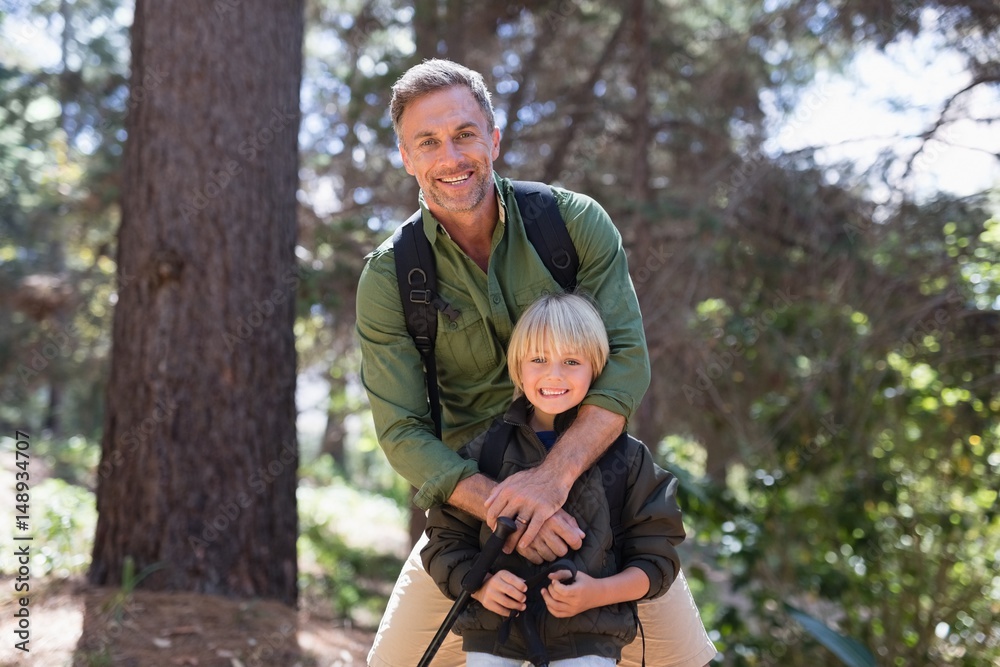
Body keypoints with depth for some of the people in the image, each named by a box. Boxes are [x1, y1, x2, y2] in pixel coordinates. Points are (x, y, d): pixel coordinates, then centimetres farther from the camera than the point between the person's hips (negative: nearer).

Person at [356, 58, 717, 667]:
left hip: (592, 470, 0)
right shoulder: (387, 280, -11)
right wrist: (497, 505, -31)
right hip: (472, 490, 0)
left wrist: (555, 474, -30)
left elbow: (628, 361, -15)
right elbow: (402, 432, -14)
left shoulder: (577, 222, -10)